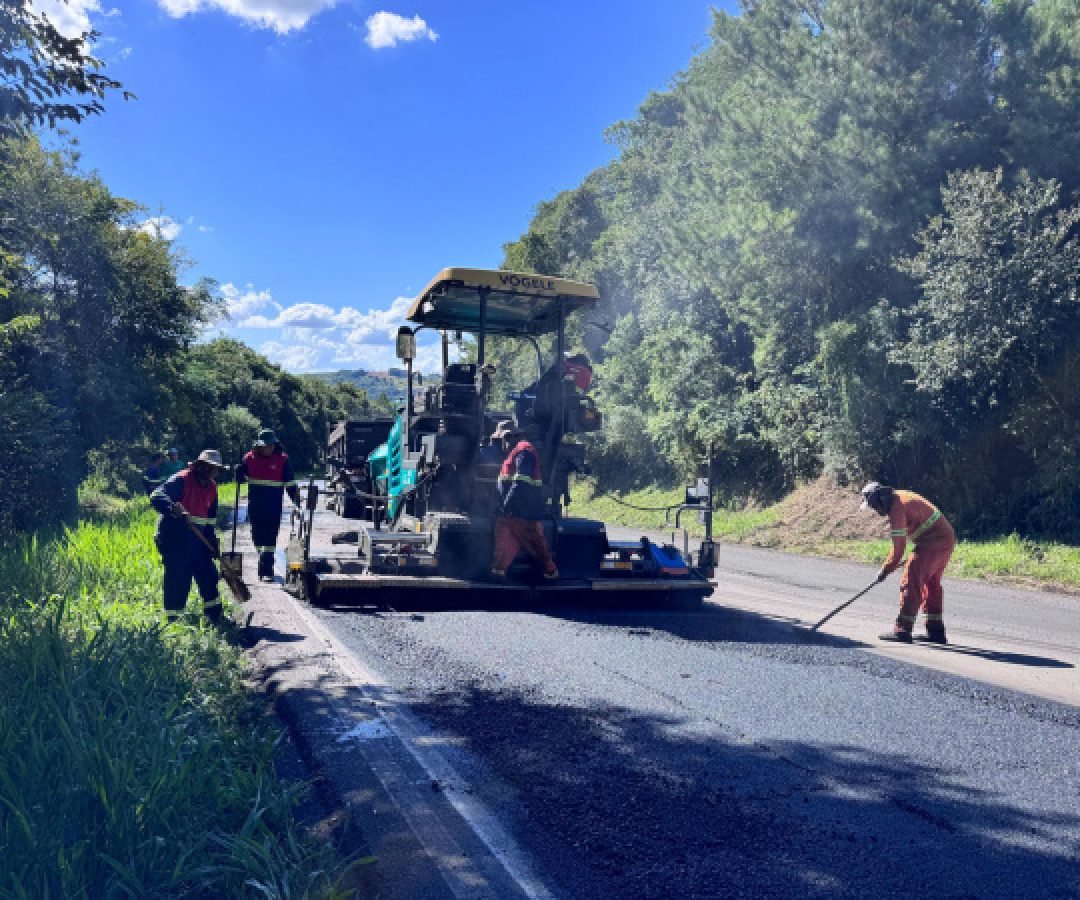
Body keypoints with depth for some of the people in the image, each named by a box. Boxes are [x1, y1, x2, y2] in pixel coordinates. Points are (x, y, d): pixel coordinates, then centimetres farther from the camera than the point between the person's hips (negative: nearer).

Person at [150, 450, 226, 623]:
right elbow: (156, 497, -27)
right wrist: (172, 508, -45)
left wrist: (213, 543, 14)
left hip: (197, 538, 8)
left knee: (208, 576, 10)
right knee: (177, 580, -5)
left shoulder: (212, 487, 11)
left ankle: (215, 616, 22)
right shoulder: (182, 480, -14)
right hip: (174, 538, -8)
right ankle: (172, 620, 8)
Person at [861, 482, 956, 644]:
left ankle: (903, 630, -8)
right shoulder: (900, 496, 13)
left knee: (911, 581, -9)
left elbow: (898, 548, -16)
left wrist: (885, 570, -5)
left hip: (934, 542, -11)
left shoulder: (896, 509, -17)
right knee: (931, 583, 18)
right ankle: (936, 631, 25)